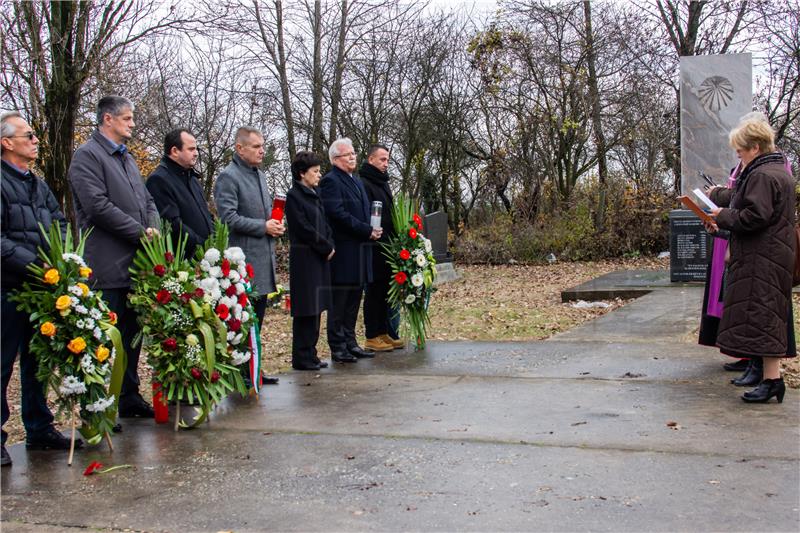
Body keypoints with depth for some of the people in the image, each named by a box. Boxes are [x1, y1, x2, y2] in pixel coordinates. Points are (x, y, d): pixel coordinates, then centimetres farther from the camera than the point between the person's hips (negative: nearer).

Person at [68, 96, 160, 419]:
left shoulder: (126, 158, 20)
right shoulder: (87, 156, -7)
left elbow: (147, 201, 20)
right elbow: (99, 205, -18)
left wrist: (153, 228, -1)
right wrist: (140, 233, -14)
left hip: (135, 265, 9)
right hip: (108, 268, -8)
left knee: (132, 335, 15)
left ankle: (130, 397, 25)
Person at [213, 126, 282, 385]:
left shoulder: (260, 175, 17)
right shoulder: (228, 177, -10)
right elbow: (229, 217, -18)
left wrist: (276, 224, 7)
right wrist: (263, 227, -15)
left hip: (264, 256, 9)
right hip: (244, 258, -9)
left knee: (257, 316, 13)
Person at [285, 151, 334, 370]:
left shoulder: (313, 195, 16)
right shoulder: (294, 196, -9)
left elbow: (324, 225, 17)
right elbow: (304, 228, -16)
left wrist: (330, 246, 0)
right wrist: (327, 247, -10)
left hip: (320, 258, 9)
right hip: (304, 259, -8)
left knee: (315, 308, 10)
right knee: (306, 310, -5)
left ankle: (310, 355, 17)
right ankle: (302, 358, 1)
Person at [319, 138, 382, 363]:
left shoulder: (357, 181, 20)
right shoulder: (330, 181, -9)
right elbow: (338, 214, -19)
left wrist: (372, 230, 4)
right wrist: (367, 230, -16)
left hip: (360, 249, 9)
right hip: (343, 250, -9)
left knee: (353, 300, 13)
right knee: (339, 301, -2)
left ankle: (350, 342, 21)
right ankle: (338, 347, 3)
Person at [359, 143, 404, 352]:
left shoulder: (383, 183, 19)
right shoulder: (363, 184, -11)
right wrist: (372, 236, -22)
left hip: (387, 247, 9)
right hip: (374, 248, -9)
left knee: (386, 291, 12)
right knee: (374, 291, -3)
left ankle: (385, 333, 20)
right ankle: (372, 336, 4)